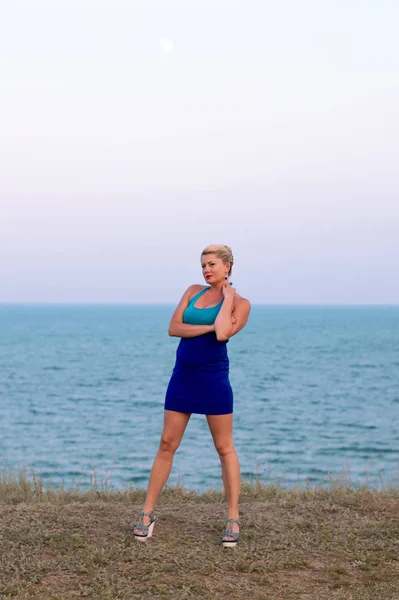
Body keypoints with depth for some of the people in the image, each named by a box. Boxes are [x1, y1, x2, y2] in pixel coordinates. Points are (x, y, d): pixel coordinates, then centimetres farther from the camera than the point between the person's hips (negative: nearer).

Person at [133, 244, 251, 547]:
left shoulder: (239, 302, -2)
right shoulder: (194, 291, 10)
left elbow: (222, 334, -20)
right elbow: (174, 328, -2)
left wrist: (227, 297, -9)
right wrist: (209, 328, -12)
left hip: (214, 378, -4)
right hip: (183, 376, 4)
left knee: (224, 447, 2)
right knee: (167, 444, 5)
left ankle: (233, 519, 10)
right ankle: (148, 513, 11)